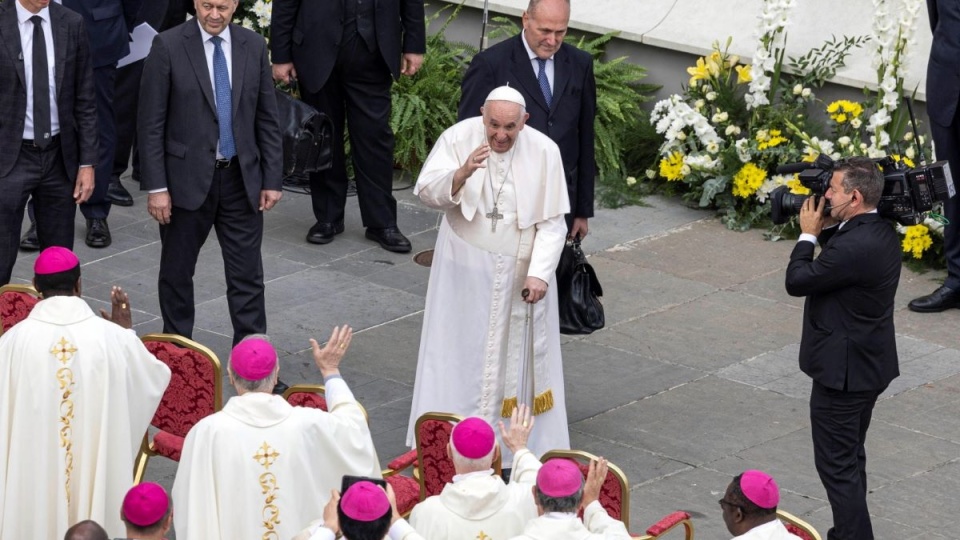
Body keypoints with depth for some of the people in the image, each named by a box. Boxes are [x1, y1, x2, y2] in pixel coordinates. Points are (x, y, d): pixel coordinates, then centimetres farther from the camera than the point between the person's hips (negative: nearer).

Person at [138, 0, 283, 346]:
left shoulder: (254, 46, 2)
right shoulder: (168, 46, -8)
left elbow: (267, 119, 7)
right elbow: (151, 123, -8)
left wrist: (272, 179, 3)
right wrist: (155, 187, -11)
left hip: (241, 178, 2)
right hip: (187, 178, -2)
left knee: (247, 275, 3)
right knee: (177, 272, 10)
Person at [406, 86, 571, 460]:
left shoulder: (544, 152, -10)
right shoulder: (458, 138, -11)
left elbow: (552, 222, -8)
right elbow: (427, 191, -17)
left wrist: (539, 273, -18)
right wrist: (462, 173, -36)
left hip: (521, 271, 0)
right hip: (465, 270, 0)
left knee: (517, 357, 7)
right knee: (460, 354, 4)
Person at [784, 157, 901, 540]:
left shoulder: (854, 246, -28)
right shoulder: (881, 232, 3)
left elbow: (797, 281, -20)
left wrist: (808, 234, -7)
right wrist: (824, 231, 2)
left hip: (842, 370, -10)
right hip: (869, 363, 10)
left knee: (837, 464, -1)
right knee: (850, 458, 21)